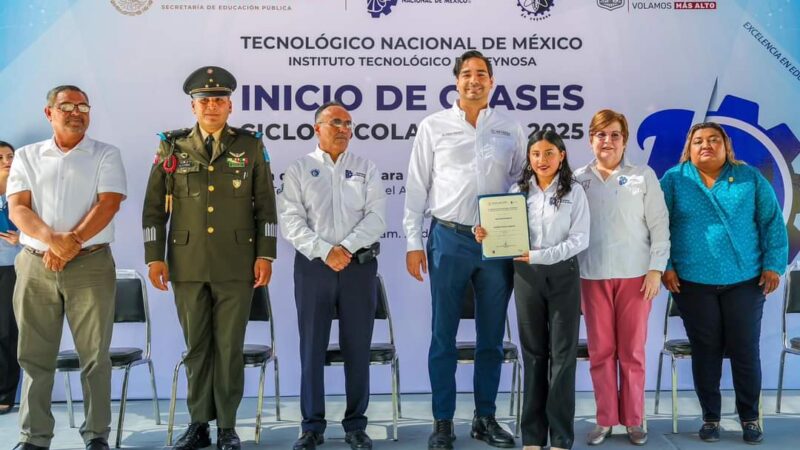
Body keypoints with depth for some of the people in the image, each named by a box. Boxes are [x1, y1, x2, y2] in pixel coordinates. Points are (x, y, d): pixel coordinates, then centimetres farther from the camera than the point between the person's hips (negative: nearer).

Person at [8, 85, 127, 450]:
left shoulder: (106, 155, 7)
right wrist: (51, 238, -17)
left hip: (91, 264, -2)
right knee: (34, 355, 6)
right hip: (35, 266, 2)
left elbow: (108, 204, -6)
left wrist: (72, 241, -17)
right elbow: (17, 208, 2)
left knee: (94, 354, -1)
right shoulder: (27, 157, 13)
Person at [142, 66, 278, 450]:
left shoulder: (251, 146, 5)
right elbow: (154, 207, 8)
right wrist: (154, 257, 1)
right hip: (187, 264, 1)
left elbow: (265, 205, 4)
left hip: (236, 265, -1)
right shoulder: (172, 147, 7)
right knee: (196, 346, 8)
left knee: (230, 346, 3)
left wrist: (265, 255, -3)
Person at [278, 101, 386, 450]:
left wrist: (347, 247, -14)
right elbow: (291, 221, -4)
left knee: (357, 348, 4)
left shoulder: (367, 169, 10)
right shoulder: (299, 170, 6)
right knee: (312, 348, 3)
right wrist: (325, 251, -15)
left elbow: (376, 217, 0)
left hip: (359, 265, 1)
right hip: (313, 265, -1)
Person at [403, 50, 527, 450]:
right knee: (444, 335, 4)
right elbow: (417, 188, 2)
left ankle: (485, 418, 23)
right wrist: (413, 243, -2)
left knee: (492, 336, 10)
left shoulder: (510, 130, 8)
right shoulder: (434, 127, 3)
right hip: (449, 238, -2)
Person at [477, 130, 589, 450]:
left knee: (562, 353, 2)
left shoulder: (573, 192, -1)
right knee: (533, 352, 9)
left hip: (563, 274, -2)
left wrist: (539, 255, -19)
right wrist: (485, 235, -16)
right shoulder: (517, 191, 7)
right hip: (526, 275, 2)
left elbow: (580, 239, -9)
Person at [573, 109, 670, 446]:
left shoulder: (644, 176, 4)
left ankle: (634, 420, 17)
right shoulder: (578, 180, 7)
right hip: (593, 276, 1)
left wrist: (656, 269, -5)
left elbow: (659, 225, 2)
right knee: (600, 351, 6)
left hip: (635, 275, -1)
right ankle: (605, 419, 17)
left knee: (632, 351, 5)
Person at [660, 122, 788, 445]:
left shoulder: (750, 178, 5)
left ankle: (750, 418, 23)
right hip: (692, 282, -1)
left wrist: (773, 265, -2)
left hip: (745, 281, 1)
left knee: (745, 351, 5)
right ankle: (710, 417, 21)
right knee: (705, 351, 6)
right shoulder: (674, 180, 2)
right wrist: (665, 266, -6)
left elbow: (772, 223, 5)